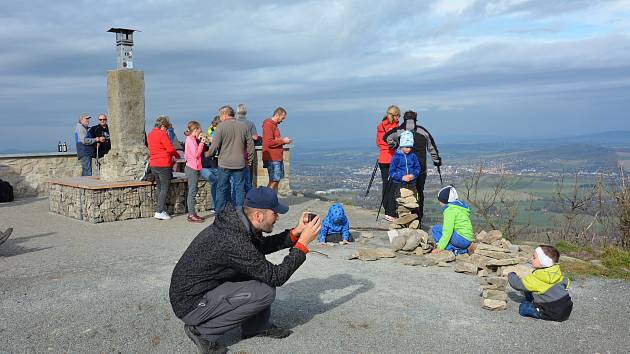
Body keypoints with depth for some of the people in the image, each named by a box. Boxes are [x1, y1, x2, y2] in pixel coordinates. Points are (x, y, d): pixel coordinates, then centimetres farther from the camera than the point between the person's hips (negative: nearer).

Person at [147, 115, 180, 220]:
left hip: (153, 164, 8)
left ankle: (159, 210, 17)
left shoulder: (150, 134, 13)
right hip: (164, 164, -8)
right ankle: (160, 211, -7)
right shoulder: (162, 134, -13)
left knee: (159, 187, 15)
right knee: (165, 188, -3)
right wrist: (177, 155, 4)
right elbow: (170, 148, -15)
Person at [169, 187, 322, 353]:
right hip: (190, 306, -9)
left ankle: (256, 326, 16)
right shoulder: (234, 242, -30)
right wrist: (304, 242, -16)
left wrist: (295, 233, 4)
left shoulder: (234, 221, -4)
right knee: (265, 291, -18)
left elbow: (262, 245, 17)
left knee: (260, 269, 7)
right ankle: (203, 332, -6)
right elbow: (276, 277, -19)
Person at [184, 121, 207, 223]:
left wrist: (200, 141, 11)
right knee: (192, 192, -8)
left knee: (192, 191, 12)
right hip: (192, 168, -11)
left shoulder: (191, 139, 17)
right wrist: (202, 143, -15)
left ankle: (192, 213, 17)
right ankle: (191, 215, -5)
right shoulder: (191, 140, -14)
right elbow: (196, 154, -20)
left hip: (191, 168, 11)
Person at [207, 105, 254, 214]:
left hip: (225, 164, -3)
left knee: (222, 189, 6)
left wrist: (208, 154, 9)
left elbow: (215, 146, -9)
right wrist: (249, 158, 19)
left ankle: (219, 213, 10)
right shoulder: (243, 126, 7)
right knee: (240, 188, 9)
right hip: (240, 163, 3)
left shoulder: (221, 126, -7)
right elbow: (250, 143, 10)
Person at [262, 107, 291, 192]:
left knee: (277, 181, 10)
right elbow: (269, 142, -20)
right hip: (272, 159, -10)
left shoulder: (274, 125, 18)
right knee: (273, 181, -9)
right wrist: (283, 141, -12)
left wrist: (283, 140, 8)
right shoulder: (268, 125, -13)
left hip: (278, 158, 10)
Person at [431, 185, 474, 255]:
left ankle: (450, 250, -11)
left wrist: (439, 248, -18)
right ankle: (462, 250, 10)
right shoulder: (458, 206, 20)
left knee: (435, 229, -7)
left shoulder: (450, 210, -11)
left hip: (462, 238, -10)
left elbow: (448, 230, -19)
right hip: (468, 240, 10)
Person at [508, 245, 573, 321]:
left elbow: (517, 284, -13)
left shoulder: (536, 278, -19)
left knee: (523, 307, 2)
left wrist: (511, 275, 9)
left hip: (554, 314, -7)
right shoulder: (557, 272, -1)